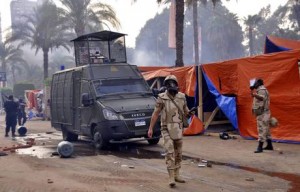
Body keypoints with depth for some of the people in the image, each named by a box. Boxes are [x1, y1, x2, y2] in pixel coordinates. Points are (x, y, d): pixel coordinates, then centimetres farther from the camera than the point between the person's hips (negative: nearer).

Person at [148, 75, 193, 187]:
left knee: (178, 153, 11)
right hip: (167, 129, -5)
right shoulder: (162, 98, -7)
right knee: (170, 153, -13)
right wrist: (150, 128, -7)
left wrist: (189, 113, -10)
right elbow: (155, 114, -5)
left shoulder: (182, 97, 4)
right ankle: (171, 178, -10)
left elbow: (186, 112, 14)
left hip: (178, 129, 5)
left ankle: (176, 175, 24)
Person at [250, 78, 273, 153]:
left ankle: (260, 147, -15)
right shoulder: (259, 90, 20)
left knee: (262, 129, -12)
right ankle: (269, 145, 25)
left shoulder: (262, 89, -12)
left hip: (262, 113, -11)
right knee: (266, 129, 16)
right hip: (262, 113, 11)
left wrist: (255, 95, -50)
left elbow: (262, 97, -36)